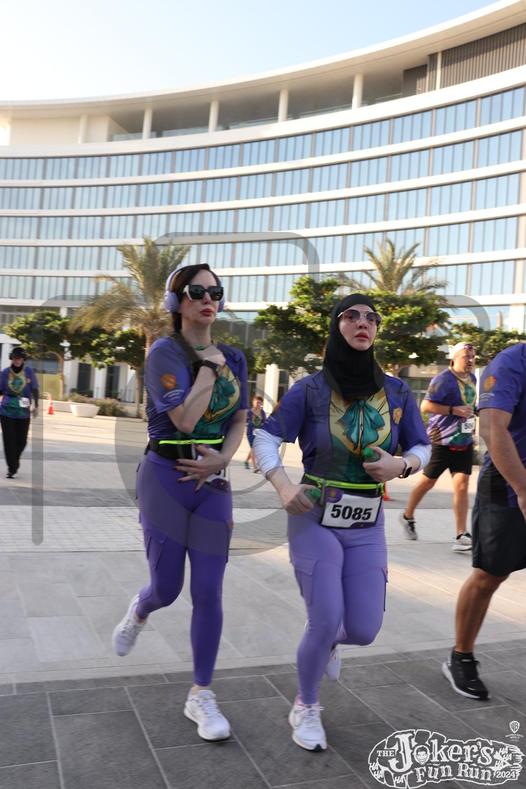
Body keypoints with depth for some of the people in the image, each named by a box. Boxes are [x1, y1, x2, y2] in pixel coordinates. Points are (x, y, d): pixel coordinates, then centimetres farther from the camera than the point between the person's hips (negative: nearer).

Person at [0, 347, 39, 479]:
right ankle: (11, 468, 4)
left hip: (23, 412, 0)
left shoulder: (29, 371, -3)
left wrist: (36, 406, -6)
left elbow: (34, 390, 0)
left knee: (21, 441, 7)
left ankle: (15, 460, 35)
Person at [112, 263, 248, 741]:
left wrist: (223, 457, -9)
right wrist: (209, 367, -13)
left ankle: (201, 697, 19)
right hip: (166, 477, -4)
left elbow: (240, 419, 8)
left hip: (212, 481, 4)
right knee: (167, 588, 6)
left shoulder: (233, 358, 6)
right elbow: (186, 418, -21)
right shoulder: (166, 352, -11)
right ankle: (139, 612, 45)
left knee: (208, 593, 3)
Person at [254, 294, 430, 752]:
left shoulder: (396, 392, -2)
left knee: (363, 631, 2)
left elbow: (422, 449, 7)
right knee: (326, 623, -7)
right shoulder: (310, 389, -10)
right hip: (314, 521, -3)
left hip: (367, 528, 3)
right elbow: (266, 440, -6)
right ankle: (306, 708, 24)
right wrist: (284, 486, -23)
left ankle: (326, 641, 42)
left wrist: (401, 465, -15)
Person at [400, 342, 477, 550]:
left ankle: (462, 536, -3)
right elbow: (426, 406, -20)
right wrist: (454, 410, -25)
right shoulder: (443, 379, -14)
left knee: (462, 485, -4)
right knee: (428, 482, 8)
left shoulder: (472, 379, 11)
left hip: (464, 442, 6)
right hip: (442, 441, -6)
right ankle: (407, 517, 32)